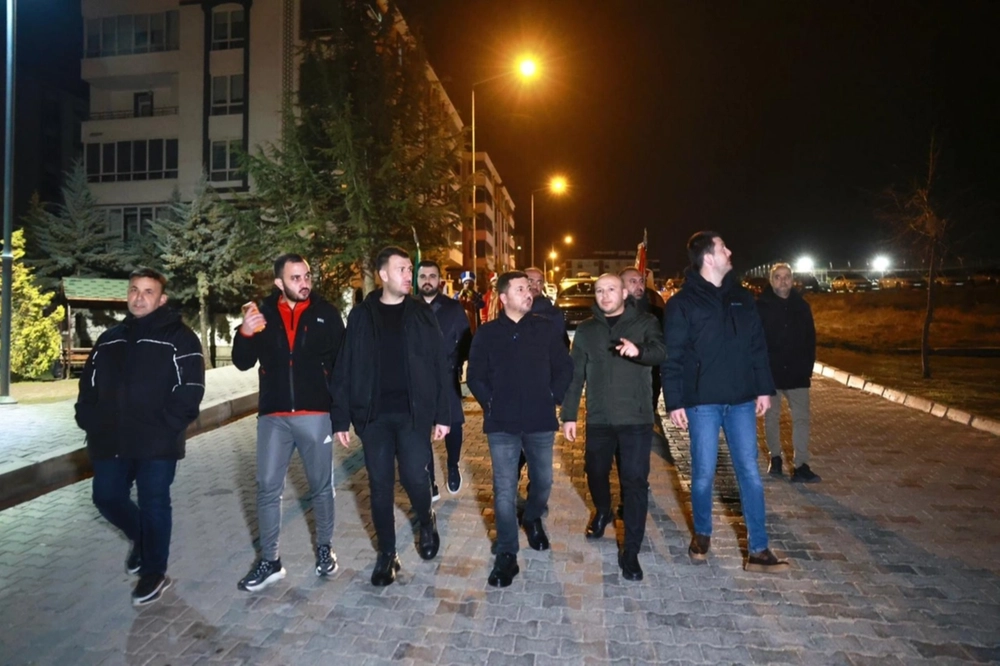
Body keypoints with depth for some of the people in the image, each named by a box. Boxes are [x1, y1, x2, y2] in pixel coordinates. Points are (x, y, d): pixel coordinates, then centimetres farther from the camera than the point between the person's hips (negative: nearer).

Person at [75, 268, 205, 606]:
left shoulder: (179, 337, -4)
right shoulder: (109, 339, 14)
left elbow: (191, 388, -11)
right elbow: (89, 384, 18)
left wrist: (167, 426, -19)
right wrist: (89, 420, 3)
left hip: (157, 442, -6)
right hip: (111, 441, 6)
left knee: (153, 504, 1)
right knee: (107, 498, 12)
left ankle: (154, 572, 19)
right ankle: (142, 539, 41)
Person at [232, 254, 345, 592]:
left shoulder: (326, 313, -1)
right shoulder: (263, 312, 4)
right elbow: (243, 363, 5)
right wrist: (244, 332, -14)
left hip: (316, 413, -1)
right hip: (273, 415, 2)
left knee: (321, 486, 10)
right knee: (267, 488, 5)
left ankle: (325, 548, 29)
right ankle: (269, 560, 18)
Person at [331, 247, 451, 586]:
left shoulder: (422, 314, 2)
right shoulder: (361, 315, 2)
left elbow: (439, 365, 1)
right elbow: (345, 368, 2)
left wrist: (443, 414, -3)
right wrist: (340, 417, -2)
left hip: (413, 412, -1)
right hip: (373, 415, 1)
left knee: (415, 478, -3)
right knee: (380, 486, 6)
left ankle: (426, 523, 30)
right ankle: (387, 553, 24)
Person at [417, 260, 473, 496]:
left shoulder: (453, 308, 3)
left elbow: (466, 342, 2)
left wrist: (457, 364, -8)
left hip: (447, 379, 0)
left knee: (453, 426, 5)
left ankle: (453, 468, 33)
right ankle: (428, 482, 17)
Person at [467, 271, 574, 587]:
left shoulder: (546, 329, 1)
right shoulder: (487, 333, 0)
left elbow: (565, 367, 6)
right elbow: (475, 376, 4)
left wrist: (553, 396, -1)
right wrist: (490, 403, -2)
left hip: (540, 421, 1)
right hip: (502, 423, -1)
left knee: (543, 481, 14)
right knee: (504, 489, 0)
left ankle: (533, 519, 46)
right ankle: (506, 555, 11)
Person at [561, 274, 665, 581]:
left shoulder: (645, 323, -1)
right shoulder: (586, 330, 8)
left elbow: (661, 351, -19)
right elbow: (575, 374, 7)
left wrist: (639, 350, -41)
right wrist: (568, 414, 4)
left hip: (636, 418, -3)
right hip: (598, 418, 3)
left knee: (635, 482, -2)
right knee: (595, 471, 16)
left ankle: (630, 551, 9)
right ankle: (602, 512, 48)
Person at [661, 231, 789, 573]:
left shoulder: (742, 297, 9)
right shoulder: (682, 303, -5)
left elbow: (758, 347, 12)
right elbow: (672, 358, -7)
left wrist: (764, 388, 7)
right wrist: (674, 402, -11)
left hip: (741, 400, 4)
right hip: (703, 402, -4)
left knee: (750, 474, 5)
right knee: (703, 474, 6)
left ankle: (758, 550, 13)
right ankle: (702, 534, 28)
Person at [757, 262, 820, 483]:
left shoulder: (801, 306, 5)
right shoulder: (761, 305, -5)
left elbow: (810, 339, 9)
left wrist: (808, 366, 3)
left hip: (797, 372, 2)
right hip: (769, 372, -2)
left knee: (801, 418, -3)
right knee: (771, 417, 11)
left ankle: (800, 466, -1)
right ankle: (775, 457, 28)